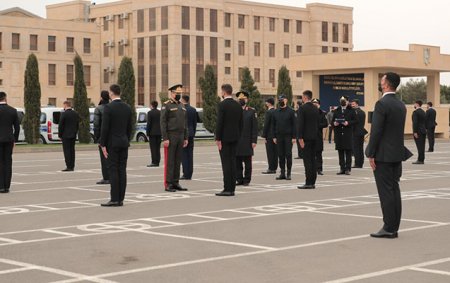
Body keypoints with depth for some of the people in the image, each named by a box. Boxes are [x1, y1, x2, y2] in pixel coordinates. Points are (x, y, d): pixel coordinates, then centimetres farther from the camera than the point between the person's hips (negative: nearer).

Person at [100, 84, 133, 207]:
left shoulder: (108, 107, -12)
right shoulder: (127, 107, 7)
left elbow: (105, 127, -14)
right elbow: (130, 127, 11)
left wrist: (103, 145, -10)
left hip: (112, 143, -6)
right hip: (124, 142, 6)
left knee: (113, 171, -5)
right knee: (122, 170, 5)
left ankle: (114, 199, -7)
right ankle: (120, 199, 7)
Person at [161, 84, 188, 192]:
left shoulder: (182, 106, 15)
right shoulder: (166, 105, -7)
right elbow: (163, 123, -12)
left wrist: (185, 138, 13)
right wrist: (165, 139, -17)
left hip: (180, 137, 7)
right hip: (170, 137, -7)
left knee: (178, 161, 8)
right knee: (169, 161, -5)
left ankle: (175, 183, 13)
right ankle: (168, 184, -2)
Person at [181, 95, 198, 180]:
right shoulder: (193, 110, 8)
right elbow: (195, 122, 12)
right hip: (191, 134, 6)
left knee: (184, 155, -4)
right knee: (190, 154, 8)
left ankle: (186, 174, -5)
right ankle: (189, 174, 10)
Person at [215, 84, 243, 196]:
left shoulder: (222, 105, -11)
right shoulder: (238, 105, 9)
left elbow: (219, 123, -15)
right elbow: (241, 123, 12)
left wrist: (218, 139, -12)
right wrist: (238, 136, 17)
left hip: (224, 138, -7)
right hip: (235, 138, 7)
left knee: (226, 163, -6)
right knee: (232, 162, 8)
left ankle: (227, 189, -7)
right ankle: (232, 189, 9)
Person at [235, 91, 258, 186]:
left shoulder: (252, 111, 3)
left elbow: (255, 127, -1)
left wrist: (254, 141, -7)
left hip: (247, 141, -2)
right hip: (236, 141, 3)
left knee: (247, 162, 1)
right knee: (237, 162, 4)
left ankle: (247, 180, 7)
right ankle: (239, 179, 11)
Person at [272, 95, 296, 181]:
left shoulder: (290, 111, -3)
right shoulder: (276, 112, 9)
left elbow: (294, 124, -5)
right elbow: (274, 125, 12)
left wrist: (294, 137, -10)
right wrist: (274, 137, 6)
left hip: (288, 136, -4)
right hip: (279, 137, 4)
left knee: (288, 155, -2)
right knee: (281, 155, 5)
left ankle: (288, 173, 3)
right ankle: (282, 173, 11)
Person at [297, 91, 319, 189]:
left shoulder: (303, 108, -11)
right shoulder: (315, 108, 11)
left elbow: (300, 124, -15)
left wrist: (300, 138, -15)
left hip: (306, 137, -7)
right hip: (314, 137, 7)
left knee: (307, 160, -7)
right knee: (313, 159, 10)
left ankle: (308, 183, -8)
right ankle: (312, 182, 12)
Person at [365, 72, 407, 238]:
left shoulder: (382, 104, -14)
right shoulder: (401, 105, 12)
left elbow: (376, 131, -17)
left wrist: (371, 155, -13)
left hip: (383, 155, -8)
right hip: (397, 155, 8)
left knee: (386, 191, -6)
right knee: (394, 190, 10)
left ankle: (389, 229, -4)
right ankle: (394, 227, 13)